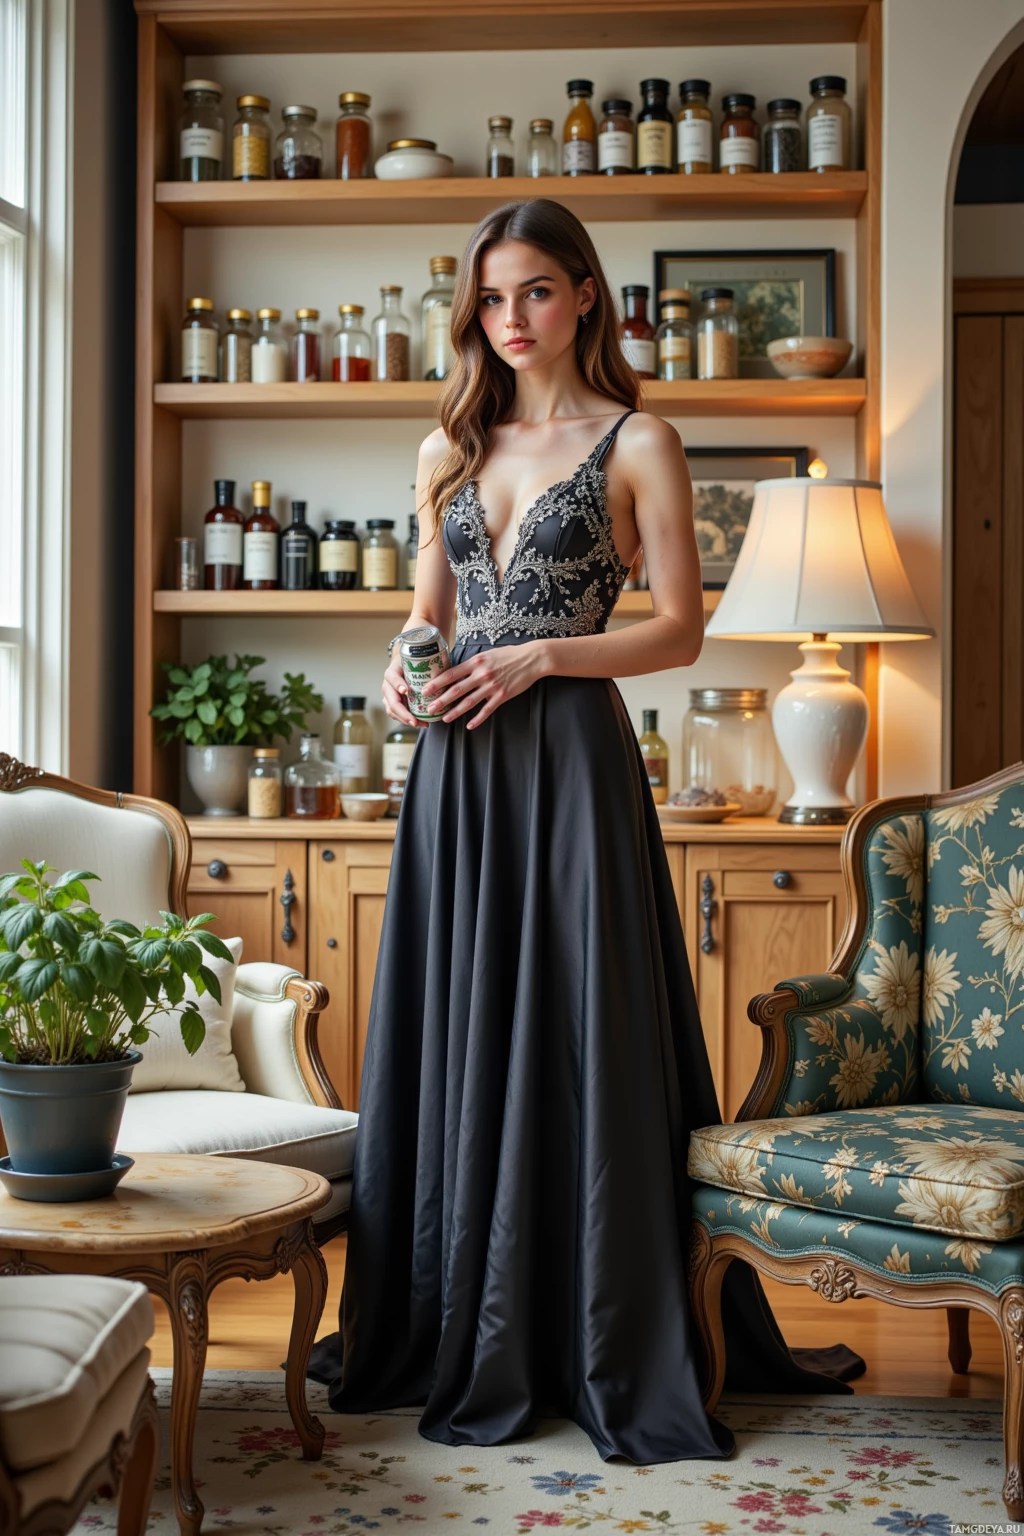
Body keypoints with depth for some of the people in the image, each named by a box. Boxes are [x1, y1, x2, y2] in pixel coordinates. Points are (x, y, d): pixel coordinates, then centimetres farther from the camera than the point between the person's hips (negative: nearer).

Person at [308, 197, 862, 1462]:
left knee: (579, 1038, -2)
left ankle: (613, 1349, 13)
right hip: (457, 762, 5)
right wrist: (402, 670, -1)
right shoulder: (448, 449, 15)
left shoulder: (637, 444, 0)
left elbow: (680, 631, -4)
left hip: (570, 756, -5)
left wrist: (541, 657, -14)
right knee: (456, 1034, 8)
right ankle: (457, 1340, 22)